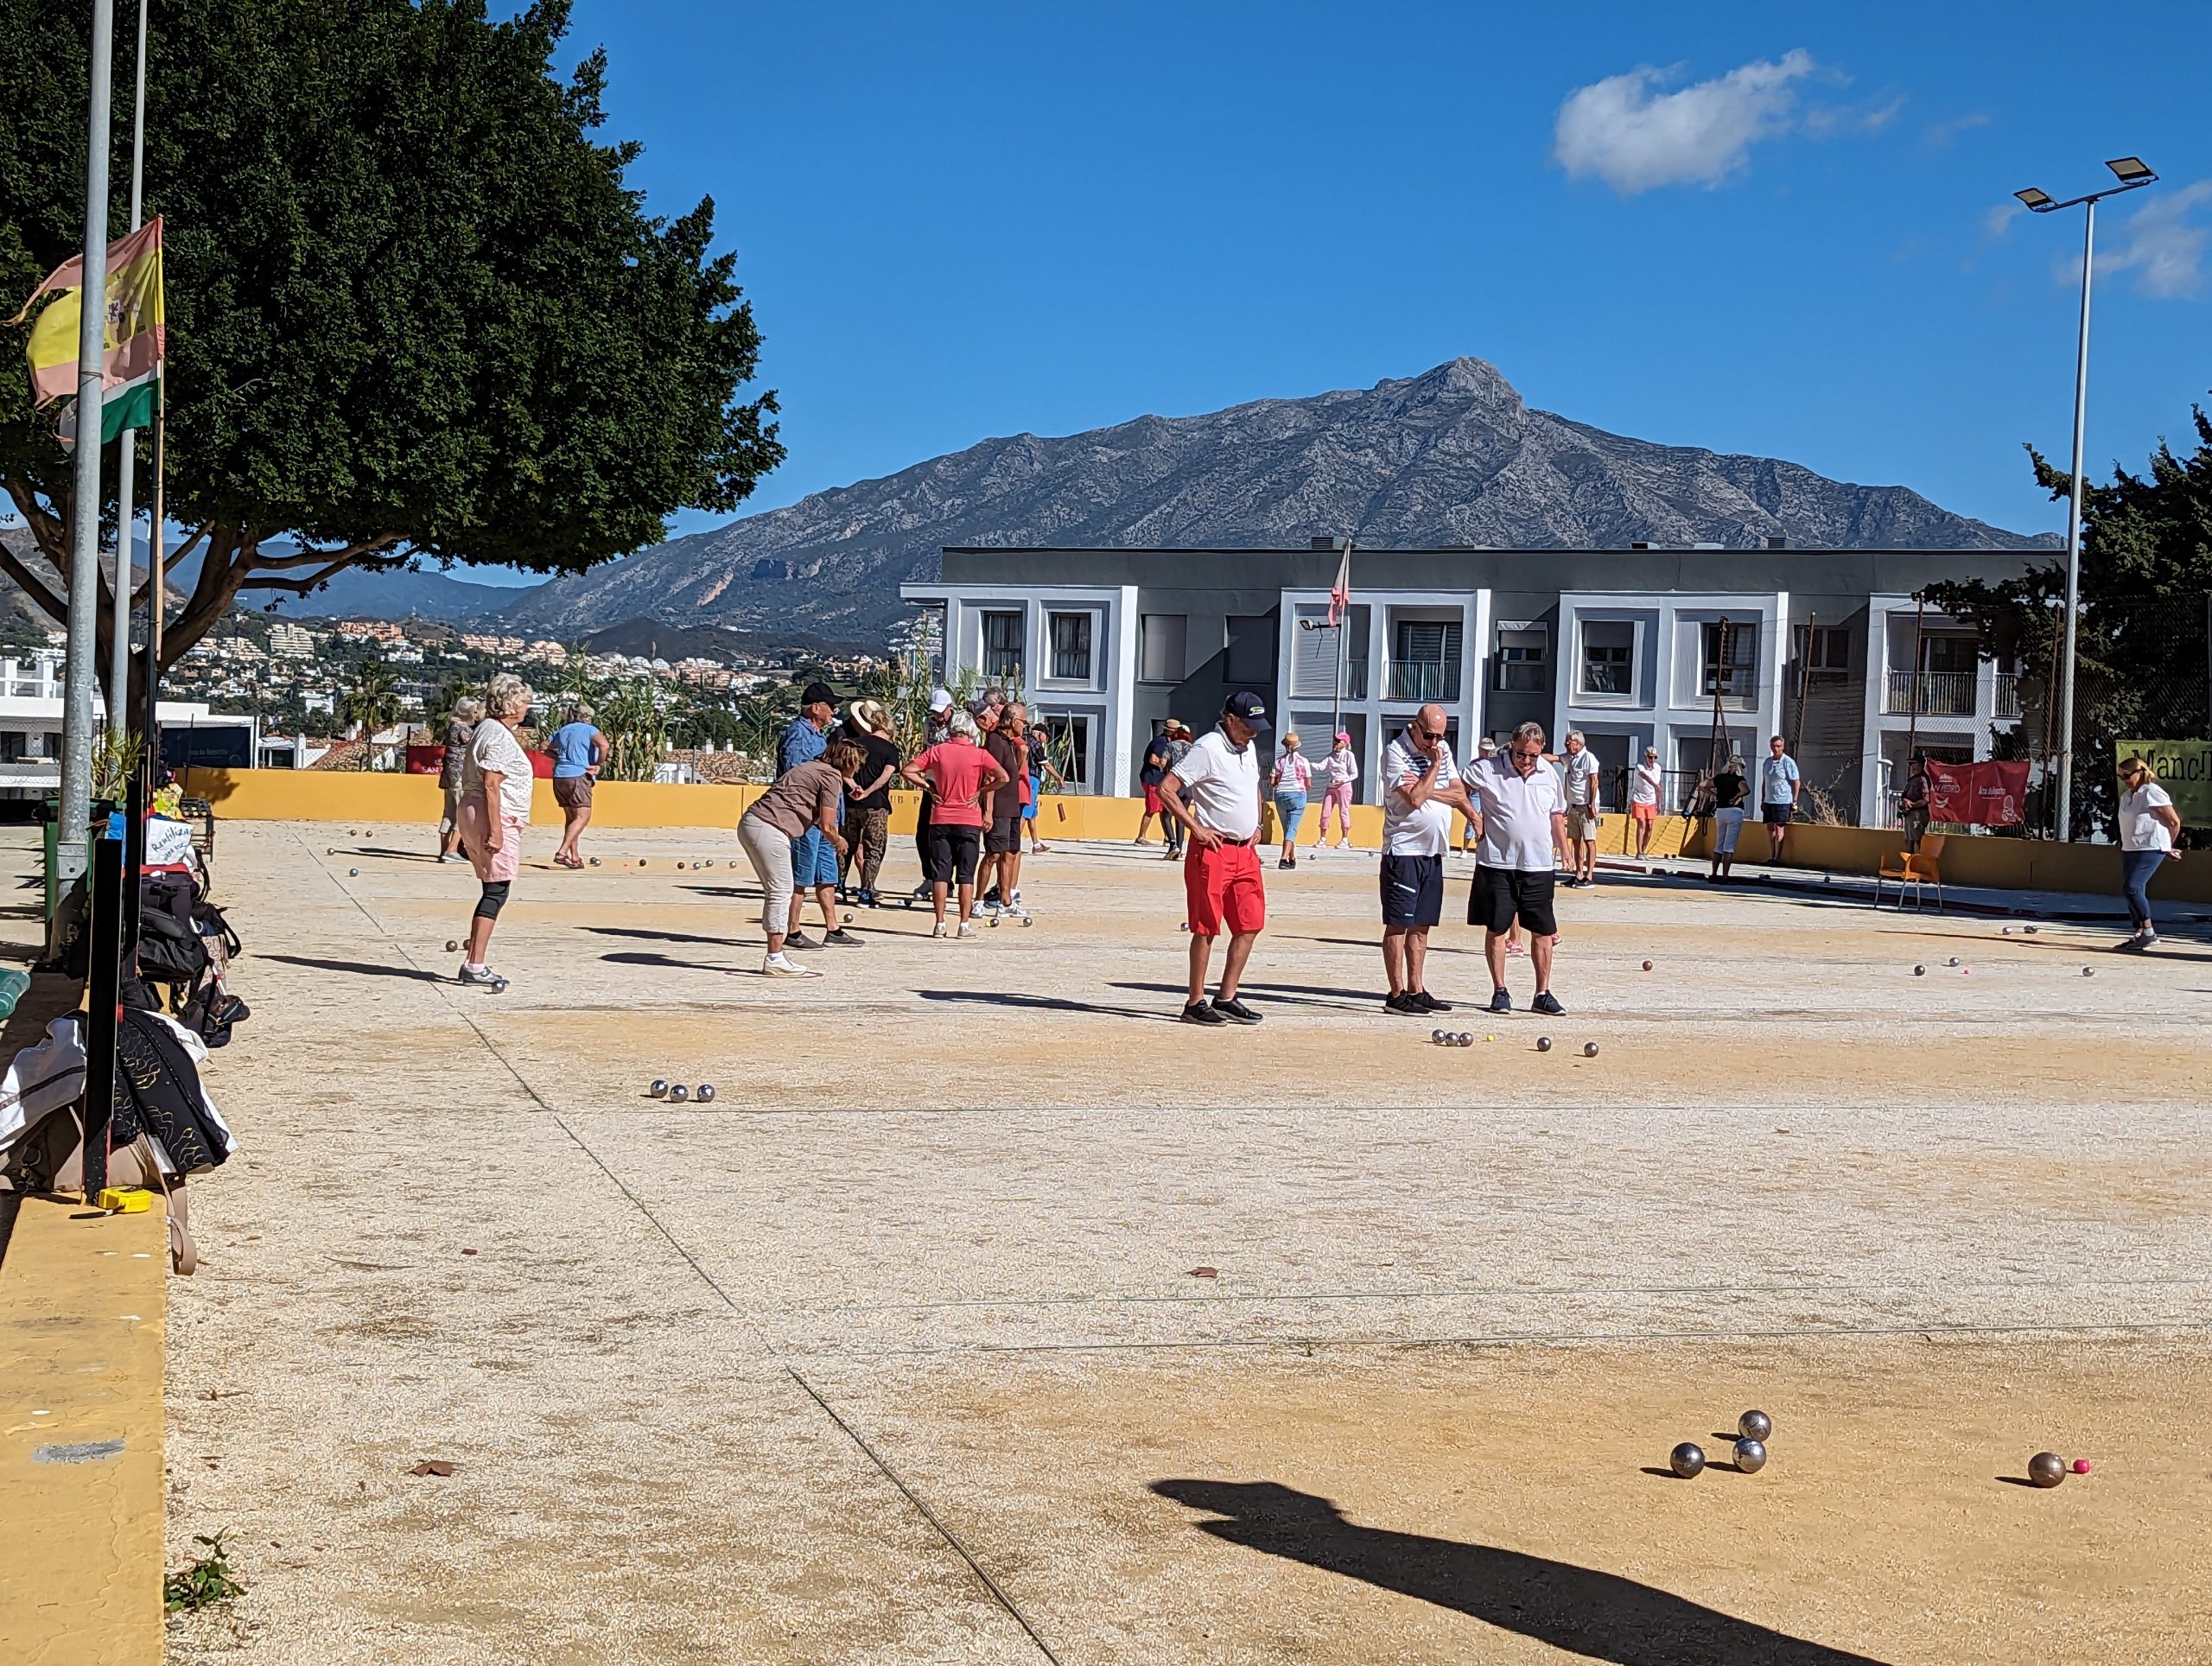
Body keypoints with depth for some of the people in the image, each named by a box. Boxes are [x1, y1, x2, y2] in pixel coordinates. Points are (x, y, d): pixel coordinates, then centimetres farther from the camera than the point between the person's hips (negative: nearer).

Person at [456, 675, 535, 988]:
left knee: (494, 892, 13)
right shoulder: (499, 735, -14)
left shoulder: (488, 729, 18)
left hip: (476, 815, 11)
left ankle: (473, 963, 14)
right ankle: (475, 965, -13)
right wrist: (495, 829, -24)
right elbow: (491, 785, -21)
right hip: (494, 818, -11)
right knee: (496, 892, -9)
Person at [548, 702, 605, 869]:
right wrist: (598, 764, -5)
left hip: (559, 777, 7)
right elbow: (603, 744, -17)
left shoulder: (561, 731, 18)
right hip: (578, 776, -7)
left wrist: (559, 757, 18)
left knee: (571, 817, 15)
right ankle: (562, 852, -24)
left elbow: (545, 747, 24)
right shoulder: (587, 729, 0)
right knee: (582, 817, -9)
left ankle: (575, 857, 13)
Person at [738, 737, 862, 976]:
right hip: (769, 829, -10)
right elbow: (826, 826, -5)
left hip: (749, 823, 10)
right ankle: (775, 959, -6)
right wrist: (839, 842, 14)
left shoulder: (812, 767, 25)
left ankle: (775, 953, 21)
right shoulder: (832, 776, -3)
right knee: (781, 891, -6)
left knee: (777, 891, 16)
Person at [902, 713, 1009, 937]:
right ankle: (964, 925, 3)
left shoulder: (938, 751, 1)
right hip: (969, 821, -1)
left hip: (940, 821, 1)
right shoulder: (978, 754, -4)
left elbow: (907, 770, -1)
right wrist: (981, 792, -3)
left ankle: (940, 925, 3)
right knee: (966, 875, 4)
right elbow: (1003, 778, -15)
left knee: (940, 874, 5)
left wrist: (929, 787, 5)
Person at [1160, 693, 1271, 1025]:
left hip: (1246, 851, 8)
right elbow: (1166, 789, -17)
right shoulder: (1207, 749, -13)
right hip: (1214, 850, -8)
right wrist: (1196, 828, -17)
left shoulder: (1248, 749, 13)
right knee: (1207, 928, -3)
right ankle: (1195, 1003, 4)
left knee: (1251, 925, 7)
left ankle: (1226, 999, 15)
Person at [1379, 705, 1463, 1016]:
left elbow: (1460, 796, 4)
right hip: (1403, 850, -7)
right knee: (1398, 923, -5)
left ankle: (1416, 991, 15)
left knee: (1421, 925, 10)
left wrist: (1427, 789, -11)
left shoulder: (1443, 749, 10)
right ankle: (1397, 994, -3)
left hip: (1433, 852, 7)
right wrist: (1435, 765, -13)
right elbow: (1414, 799, -21)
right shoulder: (1396, 752, -10)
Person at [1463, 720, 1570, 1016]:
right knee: (1496, 928, 1)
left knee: (1543, 931, 4)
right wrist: (1475, 817, -4)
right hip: (1496, 865, -3)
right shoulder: (1487, 770, -6)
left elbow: (1557, 815, 18)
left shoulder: (1549, 774, 7)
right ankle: (1499, 992, 12)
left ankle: (1543, 994, 13)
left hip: (1539, 867, 3)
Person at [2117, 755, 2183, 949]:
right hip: (2130, 850, 9)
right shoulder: (2126, 796, 15)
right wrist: (2166, 849, 20)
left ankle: (2149, 931, -10)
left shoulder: (2152, 793, -11)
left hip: (2150, 849, -9)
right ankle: (2140, 933, 13)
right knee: (2133, 891, 7)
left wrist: (2167, 847, 3)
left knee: (2131, 888, -17)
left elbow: (2174, 821, -10)